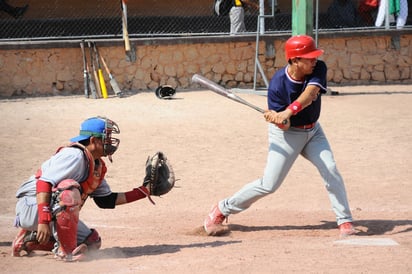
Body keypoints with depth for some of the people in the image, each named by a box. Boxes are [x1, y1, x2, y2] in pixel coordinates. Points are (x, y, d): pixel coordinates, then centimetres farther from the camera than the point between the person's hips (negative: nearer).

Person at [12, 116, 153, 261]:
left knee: (92, 242, 9)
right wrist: (43, 221, -37)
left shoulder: (97, 166, 9)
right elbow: (44, 182, -29)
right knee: (70, 188, -34)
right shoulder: (75, 155, -21)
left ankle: (30, 240, 14)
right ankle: (66, 250, -27)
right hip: (32, 205, -10)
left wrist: (143, 191, 8)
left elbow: (106, 200, 14)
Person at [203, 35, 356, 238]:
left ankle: (345, 221, -5)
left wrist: (288, 112, -50)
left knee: (330, 169, -16)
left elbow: (310, 94, -36)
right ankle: (221, 210, 11)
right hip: (286, 135, -4)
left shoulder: (318, 69, -16)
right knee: (269, 185, -5)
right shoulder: (278, 84, -24)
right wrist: (277, 119, -43)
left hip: (312, 130, 4)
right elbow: (283, 125, -19)